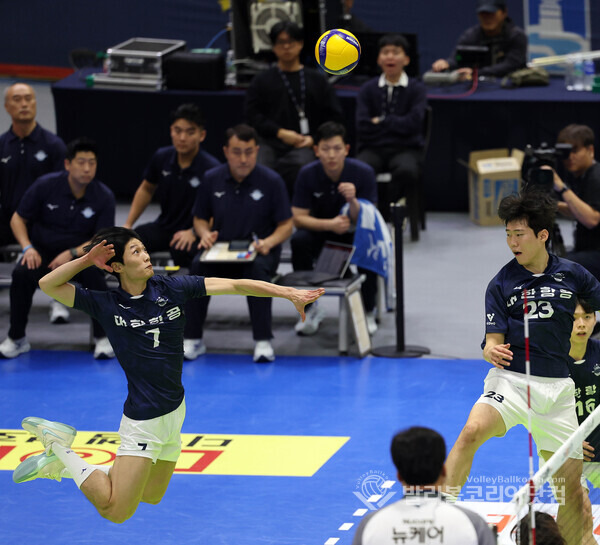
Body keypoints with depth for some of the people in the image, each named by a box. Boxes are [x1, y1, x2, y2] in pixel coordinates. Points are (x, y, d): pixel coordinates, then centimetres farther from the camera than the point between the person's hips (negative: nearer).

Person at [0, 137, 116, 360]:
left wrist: (72, 254, -24)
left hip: (81, 252, 0)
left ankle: (102, 338, -15)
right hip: (43, 250, 0)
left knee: (94, 273, -34)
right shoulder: (45, 185, -10)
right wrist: (28, 248, -17)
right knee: (22, 273, -30)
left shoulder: (104, 197, -11)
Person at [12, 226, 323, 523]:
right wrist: (88, 260, -17)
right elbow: (48, 285, -8)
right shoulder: (106, 305, -9)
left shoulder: (171, 289, -4)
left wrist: (289, 293, -13)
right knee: (116, 511, -6)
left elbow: (235, 286, -7)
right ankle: (60, 448, 11)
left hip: (174, 410, 5)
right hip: (144, 419, -5)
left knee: (152, 496, 23)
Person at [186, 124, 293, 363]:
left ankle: (262, 341, -30)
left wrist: (269, 242, -20)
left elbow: (286, 225, 0)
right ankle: (193, 339, -21)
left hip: (258, 251, -2)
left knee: (258, 269, -37)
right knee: (198, 266, -29)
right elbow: (200, 218, 14)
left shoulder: (271, 180, -4)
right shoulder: (212, 179, 3)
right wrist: (205, 234, -9)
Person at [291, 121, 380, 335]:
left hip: (353, 233, -1)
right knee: (299, 241, -31)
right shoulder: (307, 174, -15)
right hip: (320, 230, 1)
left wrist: (353, 201, -42)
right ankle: (310, 308, -13)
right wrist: (330, 224, -30)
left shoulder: (363, 172, -19)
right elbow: (298, 218, -13)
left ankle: (367, 311, -13)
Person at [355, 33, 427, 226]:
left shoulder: (416, 88, 6)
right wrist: (396, 125, -4)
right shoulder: (368, 89, 10)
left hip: (405, 149, -1)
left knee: (407, 170, -36)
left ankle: (383, 215, -16)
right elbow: (362, 127, -2)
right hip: (373, 148, 1)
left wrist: (381, 122, -3)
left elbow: (413, 123, -9)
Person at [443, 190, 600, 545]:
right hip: (511, 380, -2)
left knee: (571, 486, 5)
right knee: (472, 432, -31)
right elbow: (494, 340, -3)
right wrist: (492, 351, -25)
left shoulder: (572, 274, 3)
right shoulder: (501, 284, 0)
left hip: (557, 388, 2)